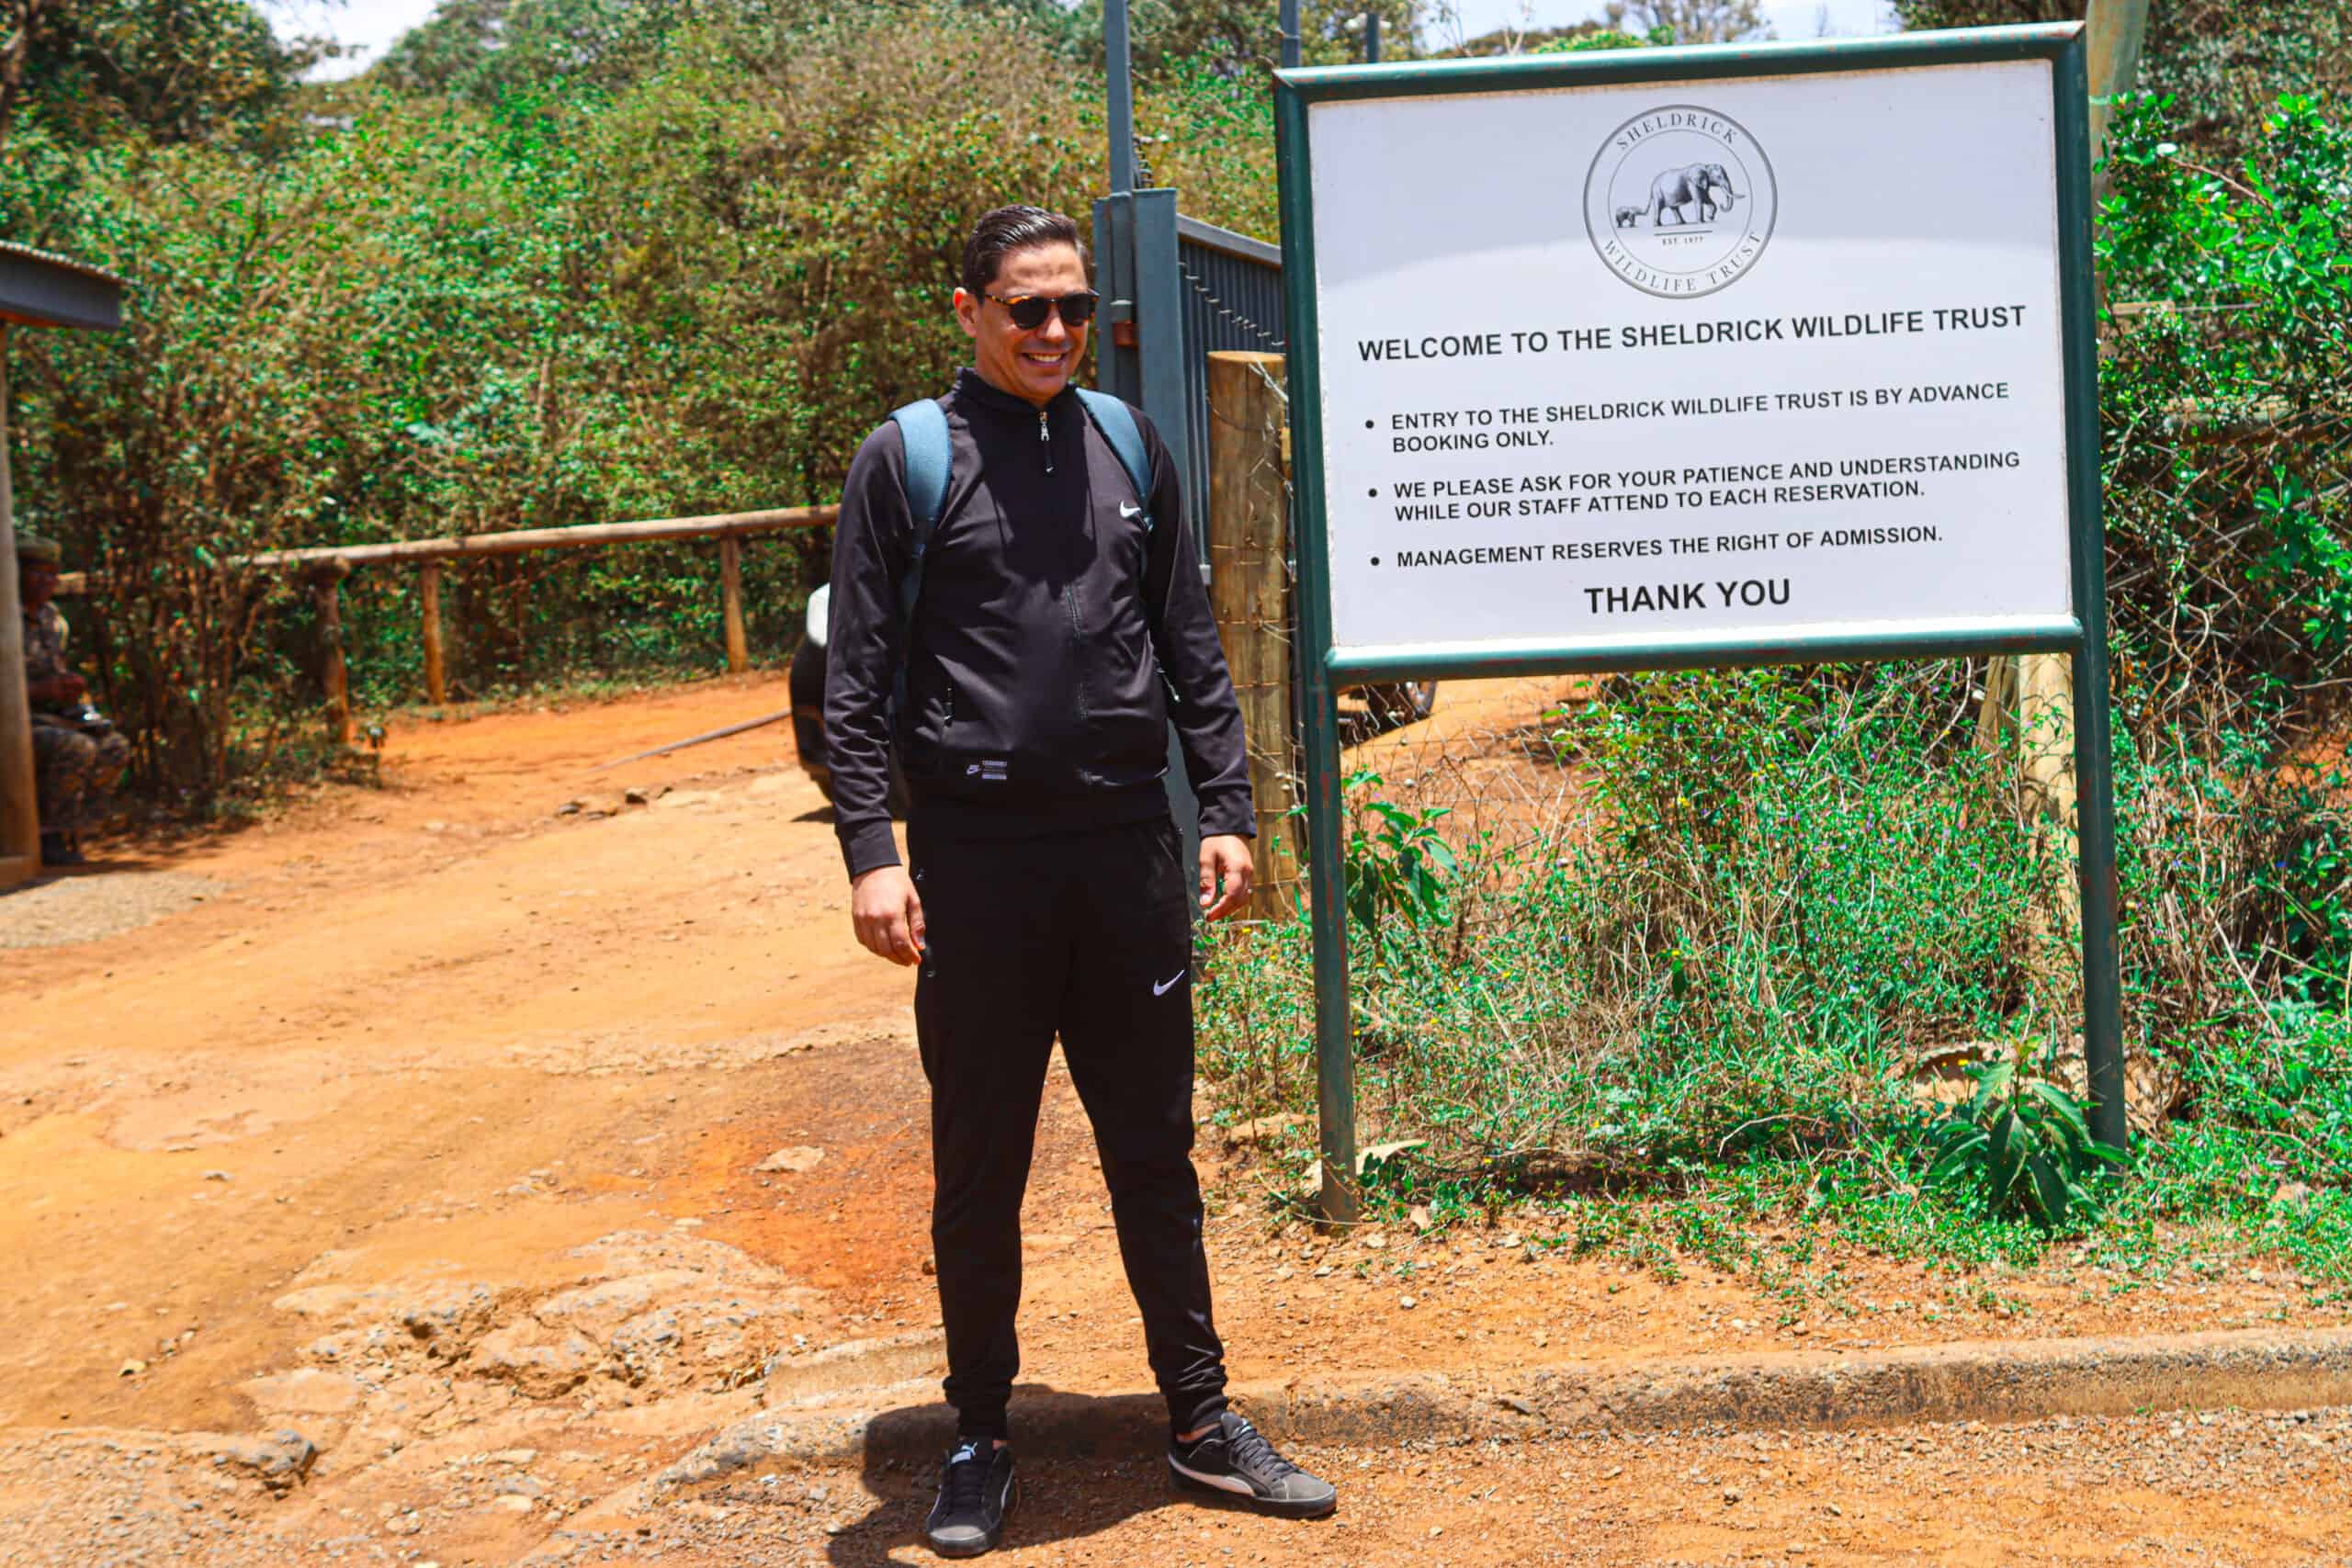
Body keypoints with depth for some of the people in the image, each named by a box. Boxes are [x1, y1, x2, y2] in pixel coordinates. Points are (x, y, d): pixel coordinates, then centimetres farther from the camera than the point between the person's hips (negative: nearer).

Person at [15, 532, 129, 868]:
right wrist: (44, 689, -23)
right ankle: (50, 838, -18)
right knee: (77, 749, -30)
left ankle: (70, 834, -3)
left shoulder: (51, 620, 13)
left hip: (46, 721, 9)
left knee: (114, 748, -7)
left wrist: (70, 686, 2)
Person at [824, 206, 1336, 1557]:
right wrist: (871, 854, -12)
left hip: (1129, 846, 3)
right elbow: (859, 678, -3)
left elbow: (1191, 650, 14)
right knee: (981, 1169, 6)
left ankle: (1202, 1420, 22)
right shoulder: (909, 459, 0)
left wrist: (1229, 813, 8)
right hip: (979, 854, -3)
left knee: (1156, 1153, 11)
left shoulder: (1129, 446, 11)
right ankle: (982, 1441, 21)